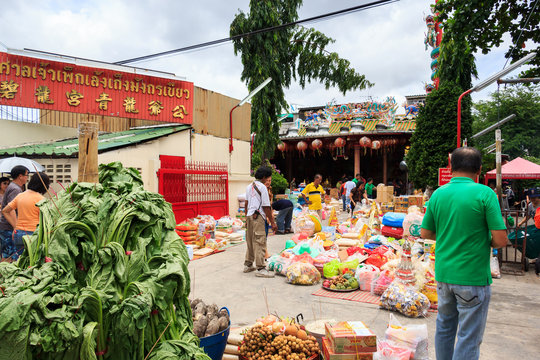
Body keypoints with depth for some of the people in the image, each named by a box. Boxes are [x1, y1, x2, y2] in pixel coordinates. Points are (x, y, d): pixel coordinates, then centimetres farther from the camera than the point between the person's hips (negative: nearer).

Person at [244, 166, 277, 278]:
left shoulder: (249, 187, 14)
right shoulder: (262, 187, -10)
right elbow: (266, 207, -12)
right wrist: (272, 222, -9)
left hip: (249, 216, 8)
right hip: (258, 217, -8)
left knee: (250, 241, 16)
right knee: (260, 243, -6)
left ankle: (248, 265, 25)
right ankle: (260, 269, -5)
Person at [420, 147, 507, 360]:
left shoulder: (438, 194, 0)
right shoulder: (484, 193, -13)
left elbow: (425, 233, 6)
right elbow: (501, 240, -14)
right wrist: (483, 240, 6)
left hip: (443, 274, 5)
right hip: (473, 278, -4)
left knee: (444, 327, 21)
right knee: (469, 337, 7)